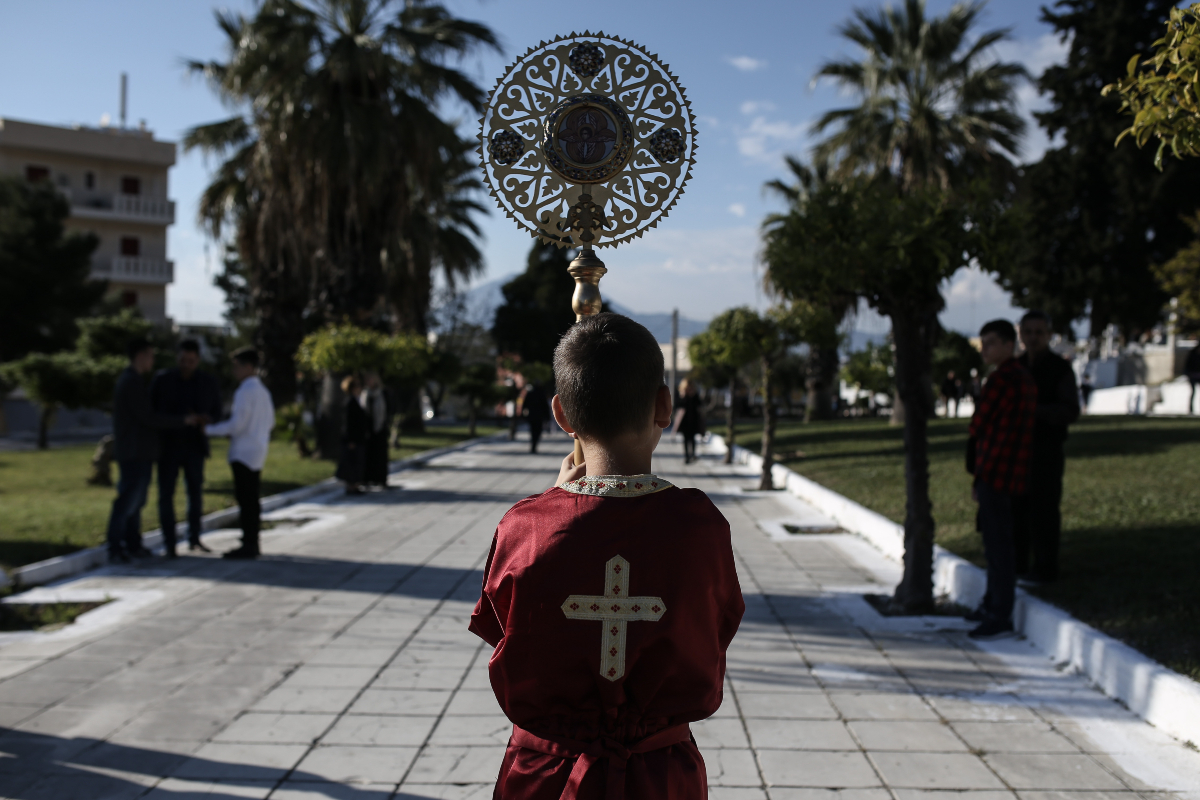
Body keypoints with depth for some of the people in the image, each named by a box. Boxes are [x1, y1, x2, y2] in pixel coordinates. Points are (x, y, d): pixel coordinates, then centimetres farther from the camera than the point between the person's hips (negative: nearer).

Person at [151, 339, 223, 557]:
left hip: (194, 446, 2)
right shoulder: (161, 380, -7)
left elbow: (217, 413, 5)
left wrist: (208, 419, -18)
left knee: (196, 493, 8)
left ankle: (194, 539, 22)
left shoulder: (209, 383, -3)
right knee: (166, 494, -2)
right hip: (168, 446, -2)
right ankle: (169, 544, 4)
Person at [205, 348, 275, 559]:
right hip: (258, 451, 10)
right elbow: (270, 423, 20)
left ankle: (249, 545, -7)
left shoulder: (245, 391, -13)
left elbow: (237, 424, -18)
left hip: (244, 453, -9)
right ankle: (252, 543, 18)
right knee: (251, 499, 13)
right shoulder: (263, 391, 15)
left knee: (246, 499, -7)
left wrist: (209, 429, -9)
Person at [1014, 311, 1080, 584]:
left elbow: (1071, 412, -12)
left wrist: (1035, 409, -23)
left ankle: (1045, 569, 6)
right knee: (1017, 508, 8)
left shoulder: (1060, 368, -5)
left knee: (1044, 510, -3)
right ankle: (1017, 564, 18)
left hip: (1047, 451, -5)